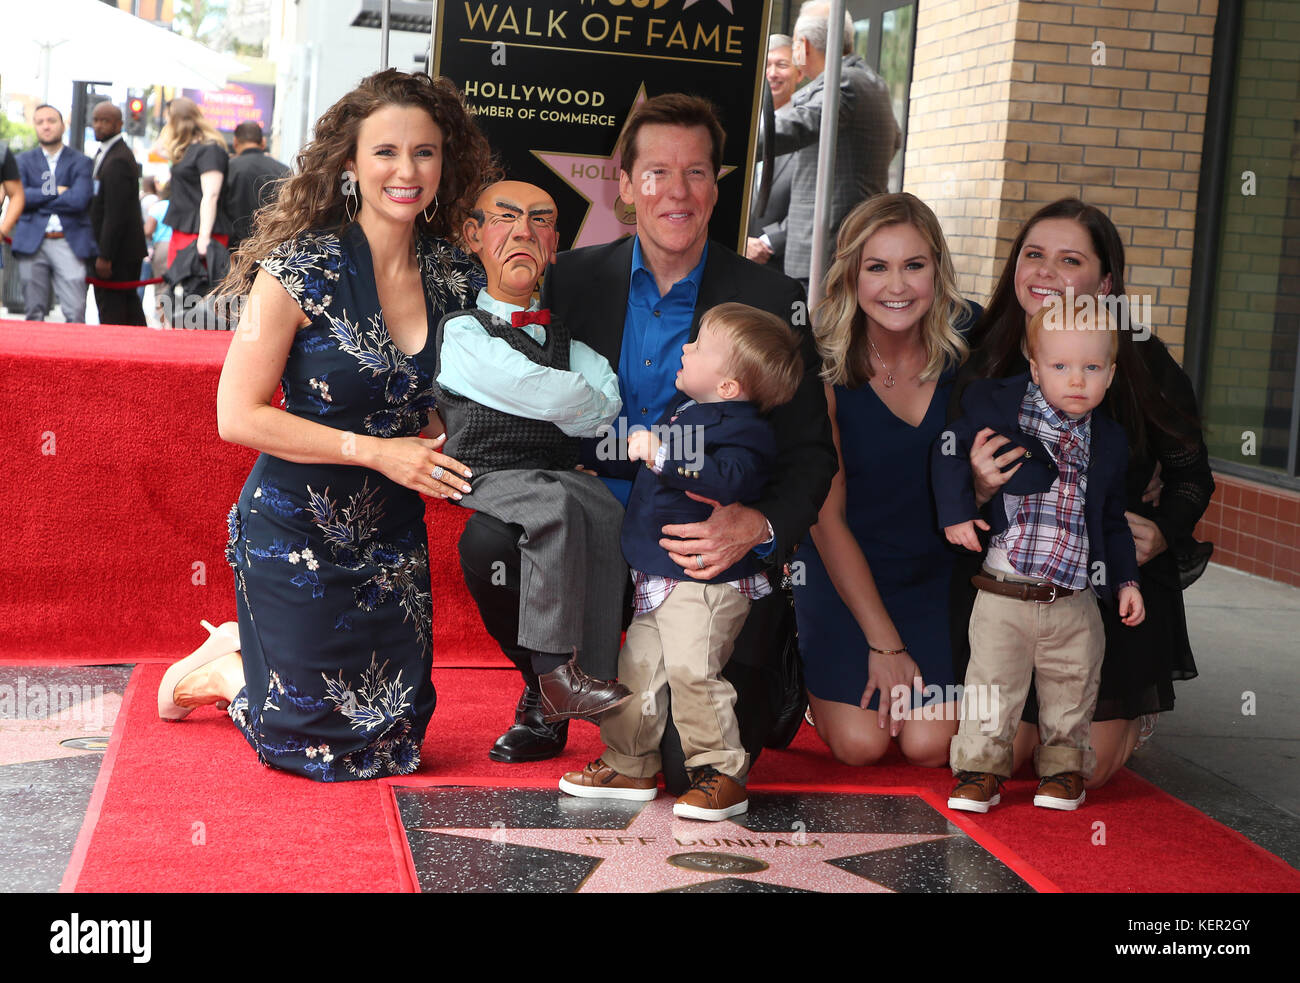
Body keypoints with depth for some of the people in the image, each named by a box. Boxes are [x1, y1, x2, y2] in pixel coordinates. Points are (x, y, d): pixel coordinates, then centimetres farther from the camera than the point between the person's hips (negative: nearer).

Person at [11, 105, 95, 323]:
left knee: (75, 312, -9)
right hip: (32, 242, 2)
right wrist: (54, 191, -5)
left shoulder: (80, 162, 8)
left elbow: (79, 199, -8)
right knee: (34, 312, 2)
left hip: (69, 242, -2)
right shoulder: (24, 160, 14)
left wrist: (37, 198, -3)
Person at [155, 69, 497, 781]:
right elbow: (238, 416, -17)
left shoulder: (457, 280, -2)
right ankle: (220, 670, 34)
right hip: (296, 535, -5)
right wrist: (373, 450, -22)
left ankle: (248, 655, 36)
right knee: (322, 741, 5)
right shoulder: (300, 270, -17)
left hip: (392, 538, 5)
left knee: (392, 738, 13)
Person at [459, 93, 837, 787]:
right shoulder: (573, 280, 3)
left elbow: (811, 454, -4)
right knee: (489, 541, -28)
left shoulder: (771, 302, -4)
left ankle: (765, 679, 24)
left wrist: (758, 526, -25)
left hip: (713, 557, -2)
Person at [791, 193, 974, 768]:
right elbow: (827, 517, -11)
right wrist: (884, 643, -12)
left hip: (941, 570, 1)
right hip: (844, 569, -1)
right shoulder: (823, 368, -15)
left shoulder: (969, 341, -12)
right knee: (860, 744, -14)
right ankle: (815, 672, 19)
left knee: (928, 746, -15)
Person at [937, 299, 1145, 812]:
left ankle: (1062, 766, 29)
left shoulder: (1110, 441, 7)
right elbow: (950, 448, 4)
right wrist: (955, 512, -6)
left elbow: (1112, 520, 17)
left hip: (1075, 601, 3)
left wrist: (1126, 581, 13)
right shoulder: (1000, 408, -5)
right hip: (1004, 593, -2)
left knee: (1072, 688, 11)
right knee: (991, 686, 3)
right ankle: (982, 766, 18)